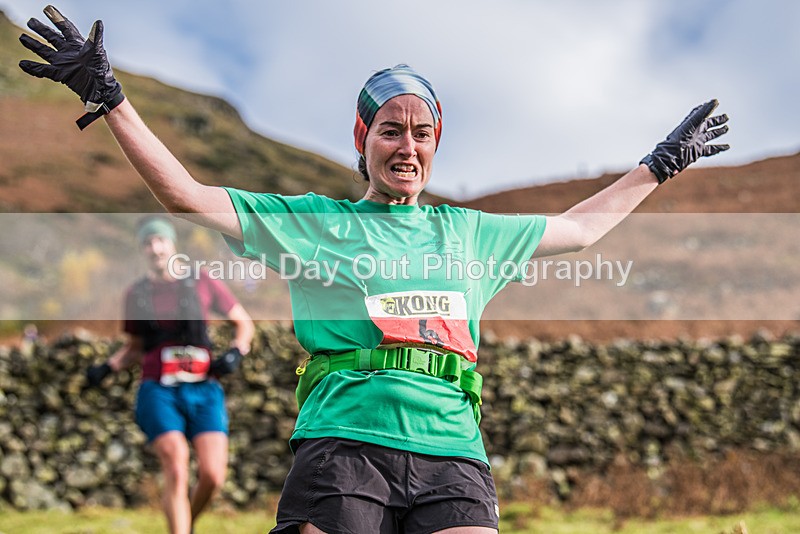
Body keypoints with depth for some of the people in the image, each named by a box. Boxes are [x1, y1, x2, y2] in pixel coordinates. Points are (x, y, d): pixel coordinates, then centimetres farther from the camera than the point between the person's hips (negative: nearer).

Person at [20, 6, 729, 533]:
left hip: (452, 452, 2)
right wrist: (110, 98, 6)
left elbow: (579, 226, 38)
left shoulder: (469, 232, 26)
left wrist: (659, 165, 42)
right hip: (344, 442, -2)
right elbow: (187, 196, 12)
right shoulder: (316, 222, 16)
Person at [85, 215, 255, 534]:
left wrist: (235, 353, -1)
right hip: (158, 391, 0)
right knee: (177, 471, -18)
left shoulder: (202, 283, 8)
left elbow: (244, 323, 16)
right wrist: (107, 368, 7)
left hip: (203, 390, 0)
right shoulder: (136, 294, 12)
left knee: (213, 476, -11)